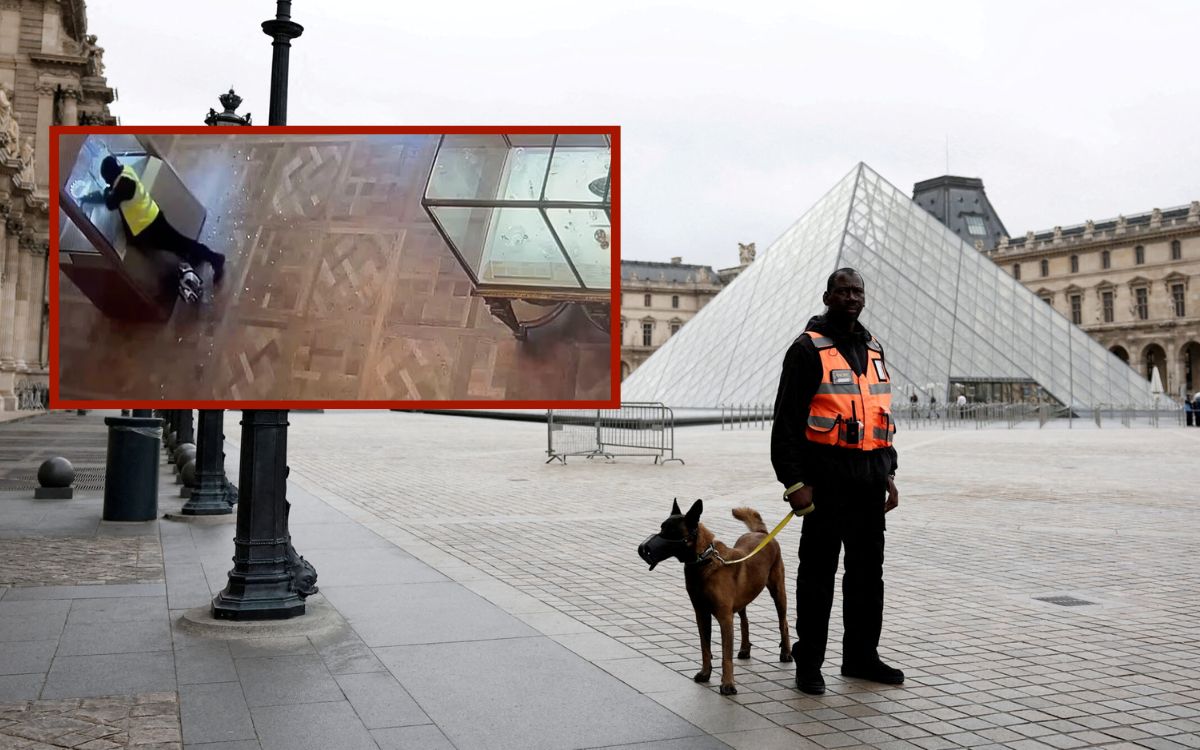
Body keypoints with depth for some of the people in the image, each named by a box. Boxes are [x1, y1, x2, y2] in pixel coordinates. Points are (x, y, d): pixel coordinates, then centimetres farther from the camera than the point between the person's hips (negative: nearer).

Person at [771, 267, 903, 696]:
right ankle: (809, 662, 12)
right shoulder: (809, 349, -6)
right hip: (826, 479, -7)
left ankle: (861, 656, 26)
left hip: (870, 479, 7)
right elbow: (787, 420, -11)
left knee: (868, 571, 13)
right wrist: (794, 481, -16)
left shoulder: (873, 350, 16)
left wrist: (888, 474, 16)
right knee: (818, 572, 1)